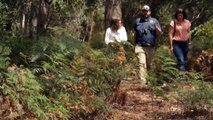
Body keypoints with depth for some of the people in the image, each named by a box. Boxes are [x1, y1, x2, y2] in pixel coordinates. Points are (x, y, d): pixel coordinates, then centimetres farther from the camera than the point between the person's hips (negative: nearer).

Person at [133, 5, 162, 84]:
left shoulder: (154, 21, 8)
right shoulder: (138, 21, 11)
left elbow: (159, 33, 1)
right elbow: (135, 34, 17)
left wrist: (156, 26, -19)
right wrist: (135, 45, 15)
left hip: (151, 47, 1)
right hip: (140, 47, -1)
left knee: (148, 64, 11)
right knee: (142, 63, -14)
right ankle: (143, 81, -19)